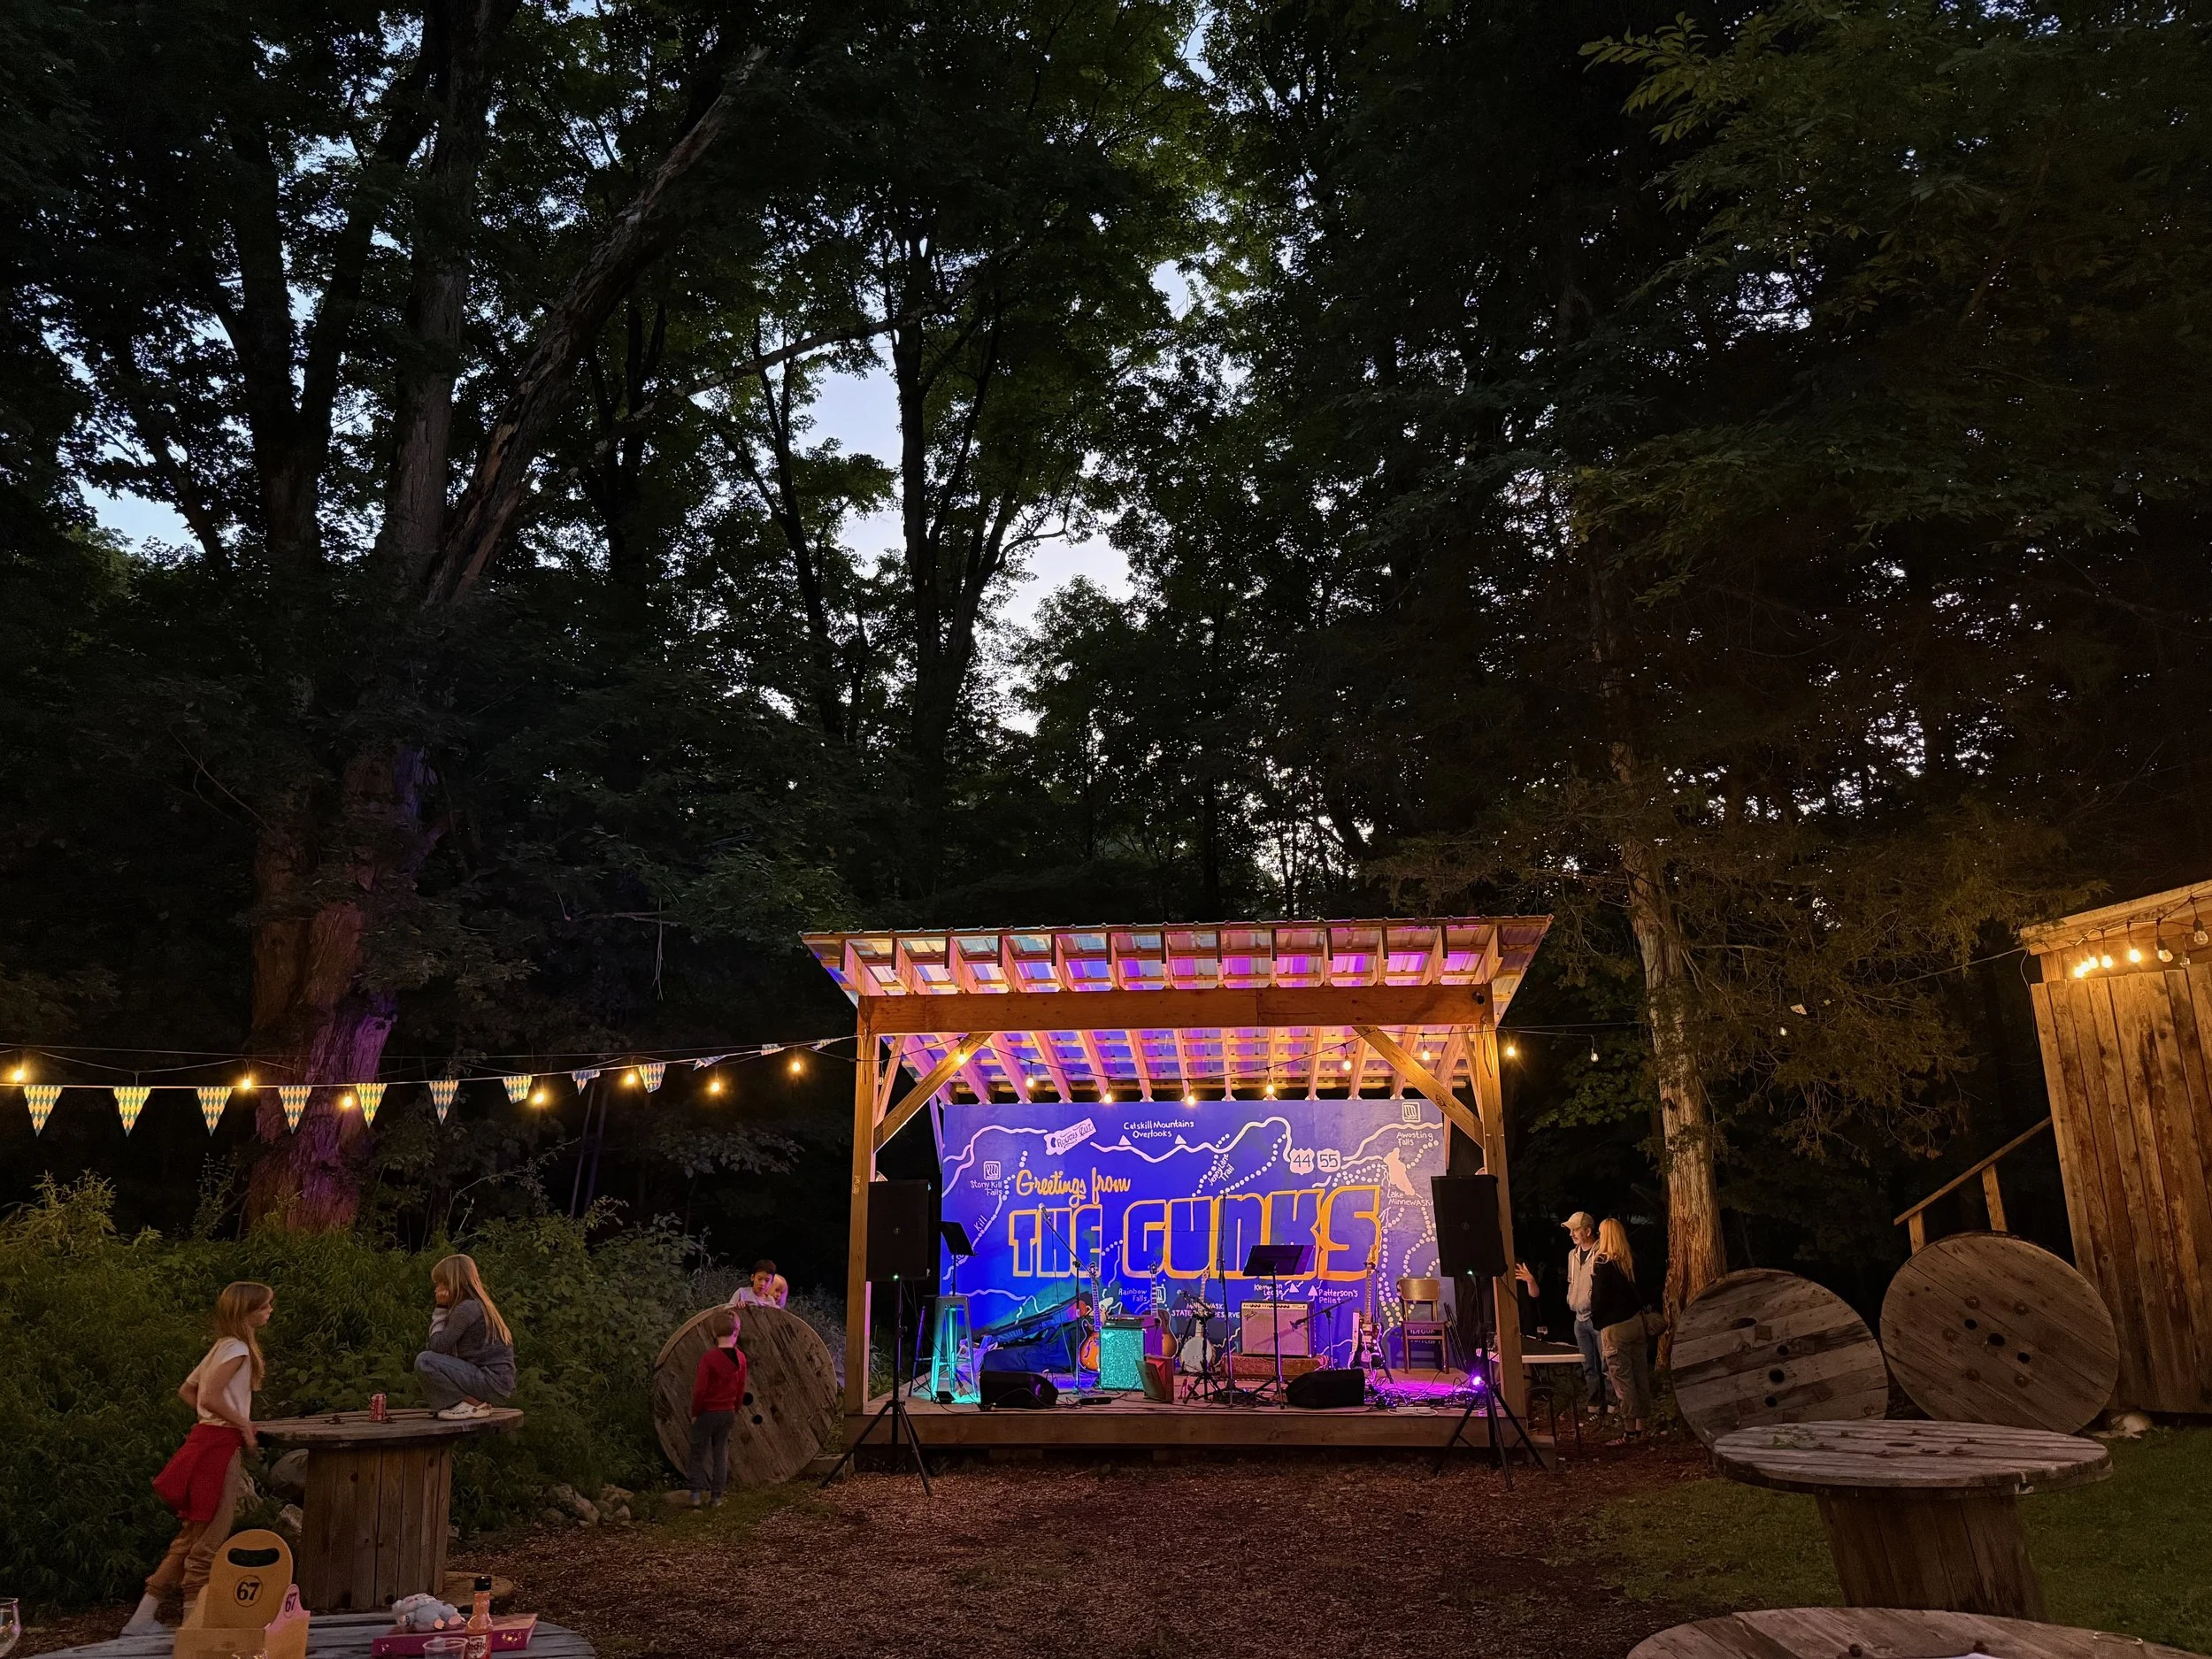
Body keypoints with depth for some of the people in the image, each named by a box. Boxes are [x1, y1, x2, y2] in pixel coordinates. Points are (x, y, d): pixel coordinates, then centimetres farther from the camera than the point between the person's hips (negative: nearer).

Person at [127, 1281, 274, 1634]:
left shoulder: (223, 1346, 14)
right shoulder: (237, 1348, -14)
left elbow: (186, 1390, 20)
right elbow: (210, 1396, -23)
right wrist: (244, 1425, -13)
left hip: (210, 1437, 10)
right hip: (221, 1445, -10)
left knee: (192, 1535, 15)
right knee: (209, 1539, -1)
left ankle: (144, 1617, 19)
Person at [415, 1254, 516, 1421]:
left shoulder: (466, 1308, -13)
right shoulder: (478, 1304, 16)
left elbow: (438, 1346, -14)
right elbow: (444, 1346, 16)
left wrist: (441, 1308, -5)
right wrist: (444, 1308, 8)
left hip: (492, 1380, -10)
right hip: (499, 1381, 10)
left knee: (424, 1361, -17)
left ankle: (473, 1404, -8)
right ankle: (478, 1402, 12)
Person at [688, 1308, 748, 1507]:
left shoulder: (709, 1357, -20)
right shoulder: (740, 1358, -4)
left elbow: (700, 1389, -16)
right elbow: (741, 1389, 5)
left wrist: (694, 1412, -2)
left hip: (707, 1413, -4)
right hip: (728, 1413, 4)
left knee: (698, 1453, 10)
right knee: (721, 1454, 13)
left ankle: (696, 1495, 5)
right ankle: (717, 1496, 15)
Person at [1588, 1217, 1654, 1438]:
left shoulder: (1602, 1264, -14)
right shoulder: (1632, 1260, 4)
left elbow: (1598, 1298, -12)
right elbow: (1641, 1290, 12)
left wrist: (1596, 1321, 3)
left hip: (1614, 1327, -7)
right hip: (1637, 1321, 7)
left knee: (1622, 1380, -1)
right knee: (1641, 1377, 11)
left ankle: (1631, 1432, 2)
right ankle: (1641, 1426, 18)